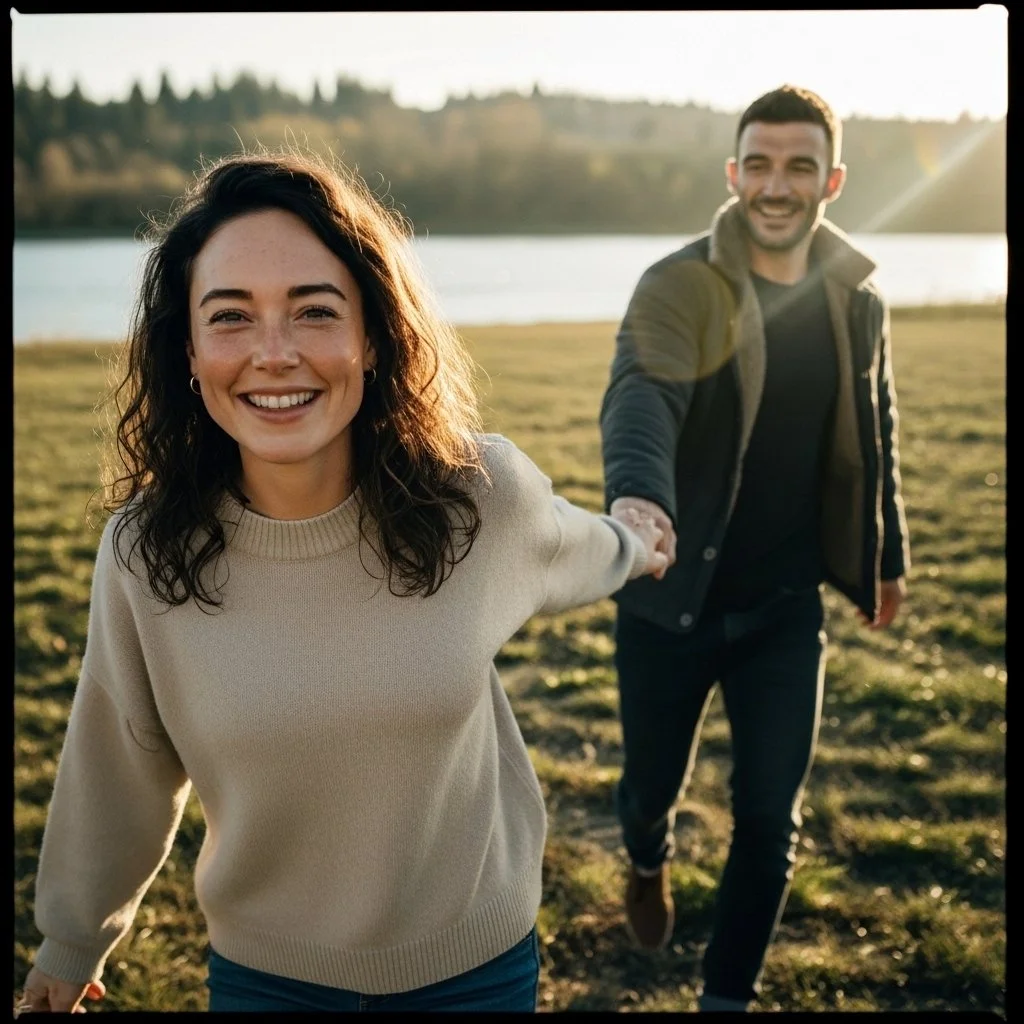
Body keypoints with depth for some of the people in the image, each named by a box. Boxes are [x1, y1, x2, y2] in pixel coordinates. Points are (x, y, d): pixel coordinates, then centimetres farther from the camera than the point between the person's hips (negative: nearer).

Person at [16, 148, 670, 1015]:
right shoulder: (148, 547, -18)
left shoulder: (482, 495, -19)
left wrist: (630, 548, 25)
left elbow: (568, 551, 5)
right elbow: (121, 766, -3)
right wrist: (73, 942, 9)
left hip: (477, 966, 1)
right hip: (263, 975, 0)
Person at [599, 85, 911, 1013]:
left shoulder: (858, 300, 0)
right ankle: (649, 863, 55)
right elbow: (641, 397, -34)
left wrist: (888, 555, 22)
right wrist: (639, 493, -55)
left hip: (786, 607, 2)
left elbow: (874, 438, 14)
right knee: (652, 787, 17)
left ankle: (728, 995, 25)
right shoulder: (677, 287, -15)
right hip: (671, 600, -2)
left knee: (770, 821, 2)